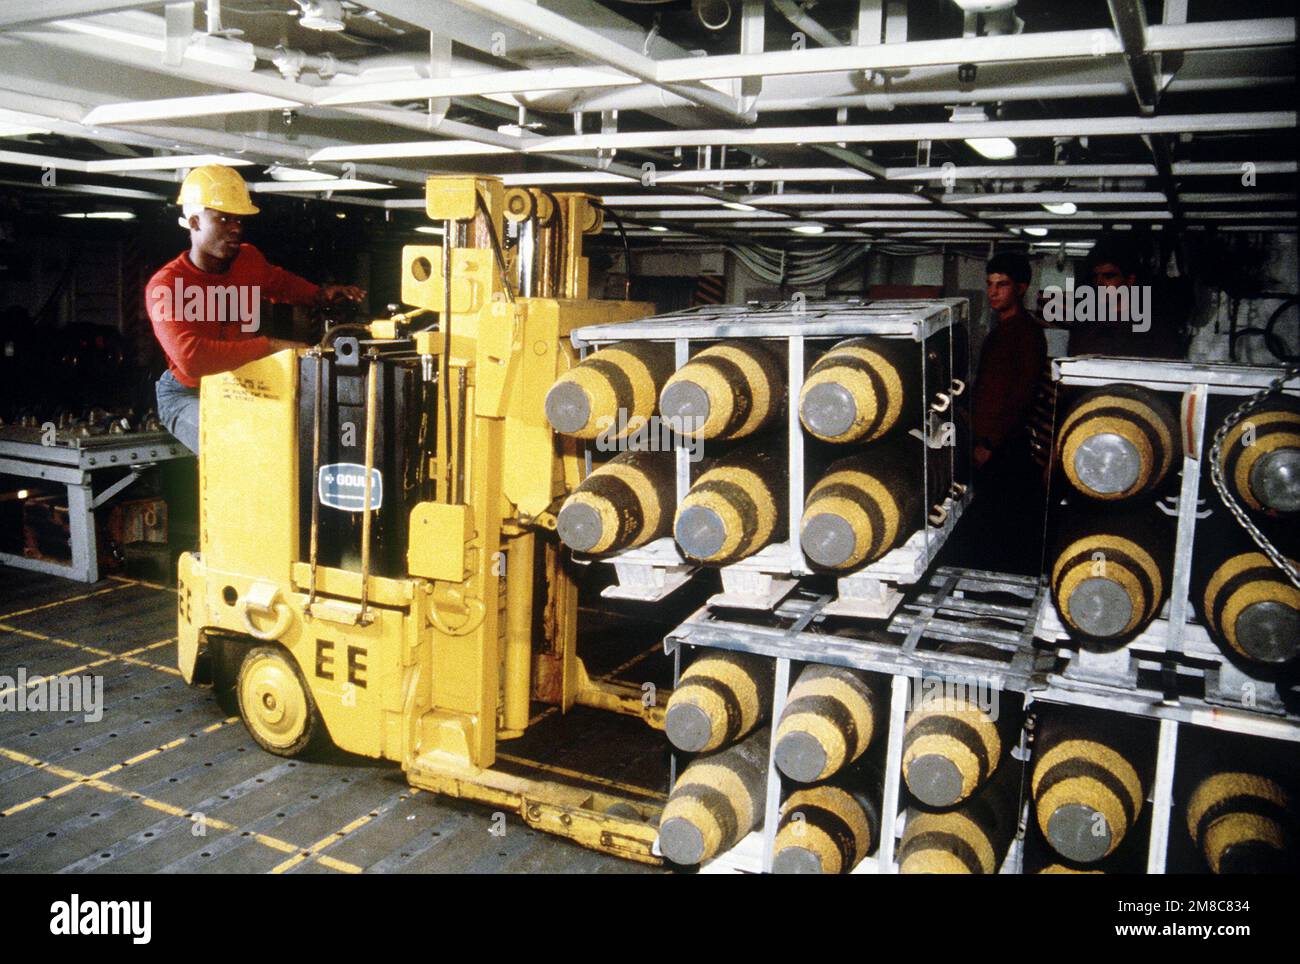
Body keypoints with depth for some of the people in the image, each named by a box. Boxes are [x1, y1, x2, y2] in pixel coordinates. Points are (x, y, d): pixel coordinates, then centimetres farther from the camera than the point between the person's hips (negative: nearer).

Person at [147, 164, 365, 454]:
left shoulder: (249, 258, -5)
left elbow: (278, 280, 22)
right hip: (190, 394, -6)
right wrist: (272, 345, -40)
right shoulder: (164, 286, -24)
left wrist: (321, 293, 2)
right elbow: (191, 358, -42)